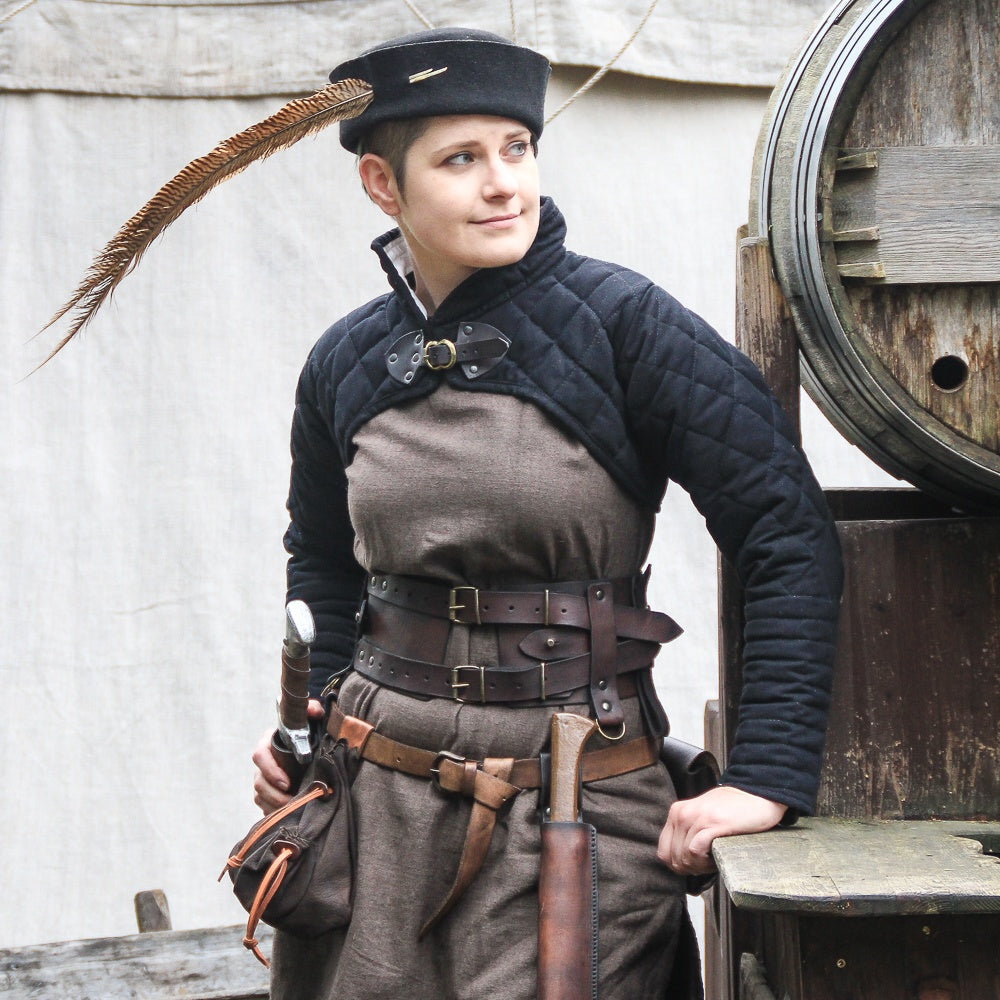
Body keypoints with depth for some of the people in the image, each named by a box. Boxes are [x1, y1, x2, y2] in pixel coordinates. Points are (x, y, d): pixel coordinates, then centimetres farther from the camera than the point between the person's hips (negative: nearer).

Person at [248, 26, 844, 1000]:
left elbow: (791, 537, -12)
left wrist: (767, 775, -17)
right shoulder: (344, 363, 4)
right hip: (376, 792, 4)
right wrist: (311, 716, 8)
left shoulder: (623, 322, -9)